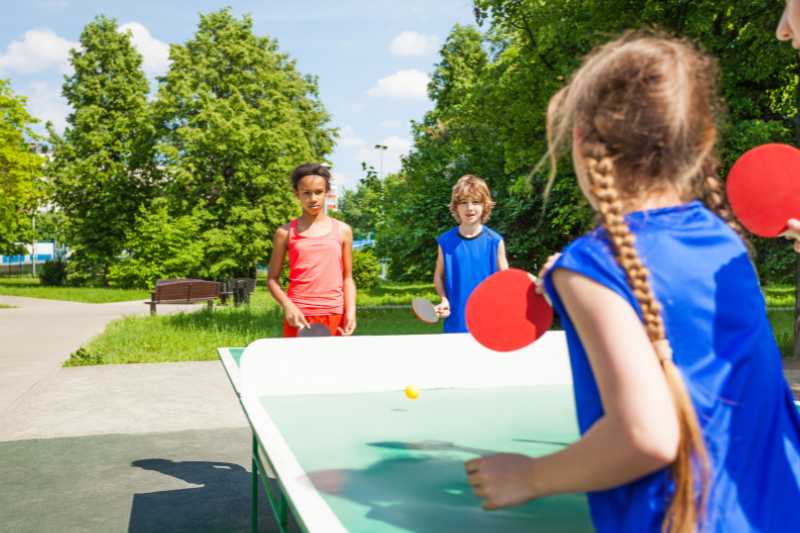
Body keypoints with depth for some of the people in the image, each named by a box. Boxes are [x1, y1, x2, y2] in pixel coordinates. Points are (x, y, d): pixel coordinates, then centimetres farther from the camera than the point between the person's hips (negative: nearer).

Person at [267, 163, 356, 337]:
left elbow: (347, 278, 10)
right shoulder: (286, 232, 4)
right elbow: (272, 279, 7)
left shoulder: (342, 230, 7)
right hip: (298, 317, -1)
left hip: (334, 316, 1)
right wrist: (287, 306, -10)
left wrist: (350, 311, -3)